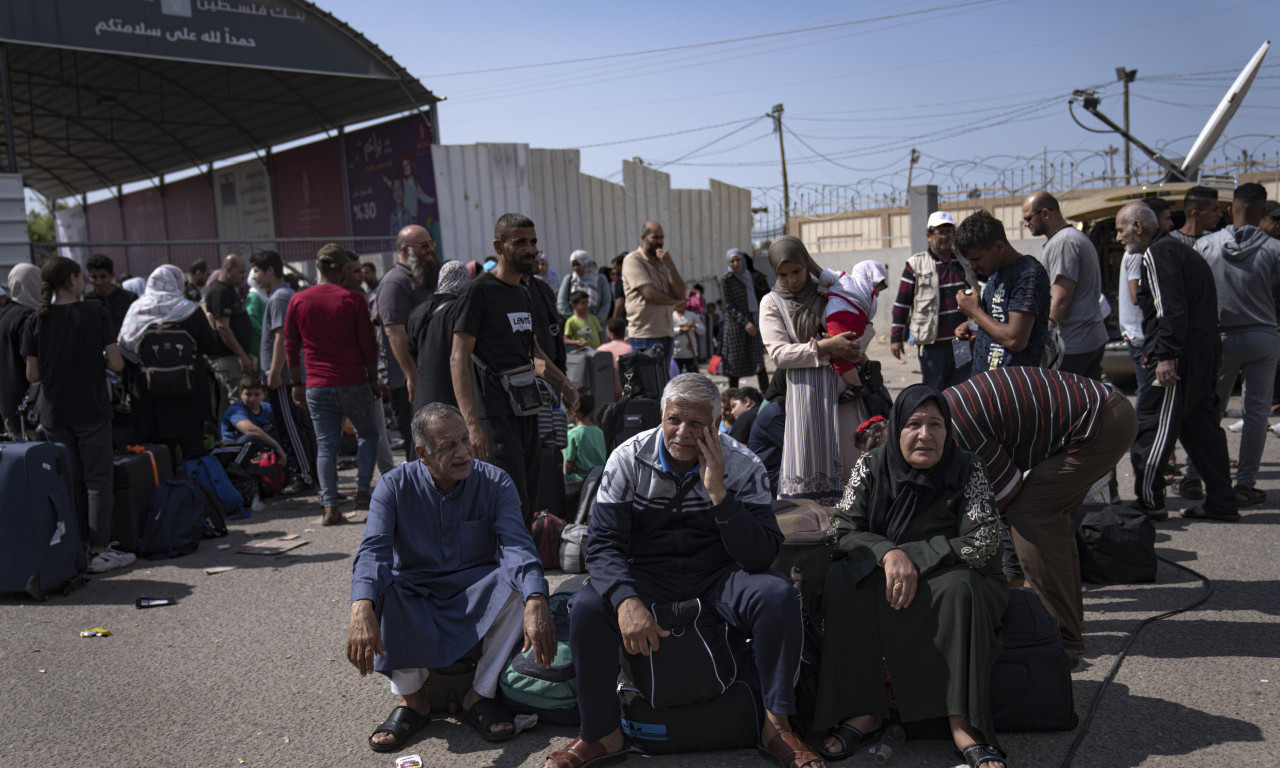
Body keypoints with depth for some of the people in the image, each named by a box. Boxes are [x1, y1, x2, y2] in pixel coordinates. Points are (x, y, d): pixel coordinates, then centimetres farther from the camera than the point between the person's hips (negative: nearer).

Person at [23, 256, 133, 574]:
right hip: (91, 411, -4)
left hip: (54, 414, 4)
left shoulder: (36, 321, 1)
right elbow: (116, 364, -12)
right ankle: (99, 552, 2)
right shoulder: (95, 313, -8)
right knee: (98, 480, 2)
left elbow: (32, 375, 1)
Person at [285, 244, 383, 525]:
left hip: (316, 387, 3)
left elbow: (291, 346, 8)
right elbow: (368, 345, -5)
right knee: (367, 434, 17)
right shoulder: (353, 300, -6)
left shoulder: (298, 300, 4)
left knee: (326, 445, 6)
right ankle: (362, 492, 14)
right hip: (353, 384, -3)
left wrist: (297, 383, 15)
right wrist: (374, 379, 7)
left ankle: (330, 507, 2)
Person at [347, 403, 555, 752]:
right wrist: (362, 609, -46)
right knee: (378, 587, -31)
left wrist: (536, 604, -45)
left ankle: (480, 696, -15)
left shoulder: (495, 482, -11)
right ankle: (411, 697, -14)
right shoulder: (395, 486, -11)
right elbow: (374, 550, -25)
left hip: (476, 594, 0)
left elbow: (516, 545, -25)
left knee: (519, 581, -29)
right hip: (413, 597, 0)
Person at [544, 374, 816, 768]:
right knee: (586, 608, -27)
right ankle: (602, 733, -6)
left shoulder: (743, 466, -11)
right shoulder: (628, 459, -10)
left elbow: (760, 557, -18)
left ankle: (777, 725, -10)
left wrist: (718, 492, -30)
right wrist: (626, 600, -33)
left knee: (779, 595, -28)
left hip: (717, 573, 0)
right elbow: (603, 543, -14)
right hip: (646, 574, 0)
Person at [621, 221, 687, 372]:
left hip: (666, 332, 7)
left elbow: (681, 293, 5)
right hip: (644, 335, -7)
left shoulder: (663, 261, 17)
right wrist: (673, 300, 3)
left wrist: (669, 263, -5)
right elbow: (649, 293, -15)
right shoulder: (632, 260, -4)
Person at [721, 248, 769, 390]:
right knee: (736, 363, -1)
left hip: (752, 323, 4)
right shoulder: (727, 280, -4)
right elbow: (728, 306, -10)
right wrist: (745, 322, -18)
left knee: (759, 362, -4)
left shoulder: (751, 277, 13)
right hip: (735, 325, -4)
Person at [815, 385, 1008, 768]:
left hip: (944, 584, -1)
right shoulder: (871, 466, -3)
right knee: (841, 579, -26)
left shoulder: (966, 470, -7)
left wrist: (912, 558, -21)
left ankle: (964, 726, -30)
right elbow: (841, 532, -8)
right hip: (879, 581, 2)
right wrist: (888, 554, -28)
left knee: (958, 586, -33)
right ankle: (865, 711, -22)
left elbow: (983, 544, -15)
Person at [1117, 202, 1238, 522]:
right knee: (1201, 426, 13)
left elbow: (1171, 309, -21)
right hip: (1206, 353, 10)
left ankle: (1148, 501, -1)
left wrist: (1165, 355, -24)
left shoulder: (1158, 253, -10)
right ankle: (1221, 503, 16)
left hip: (1181, 358, -10)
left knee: (1151, 425, -5)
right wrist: (1154, 349, 24)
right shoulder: (1181, 250, 23)